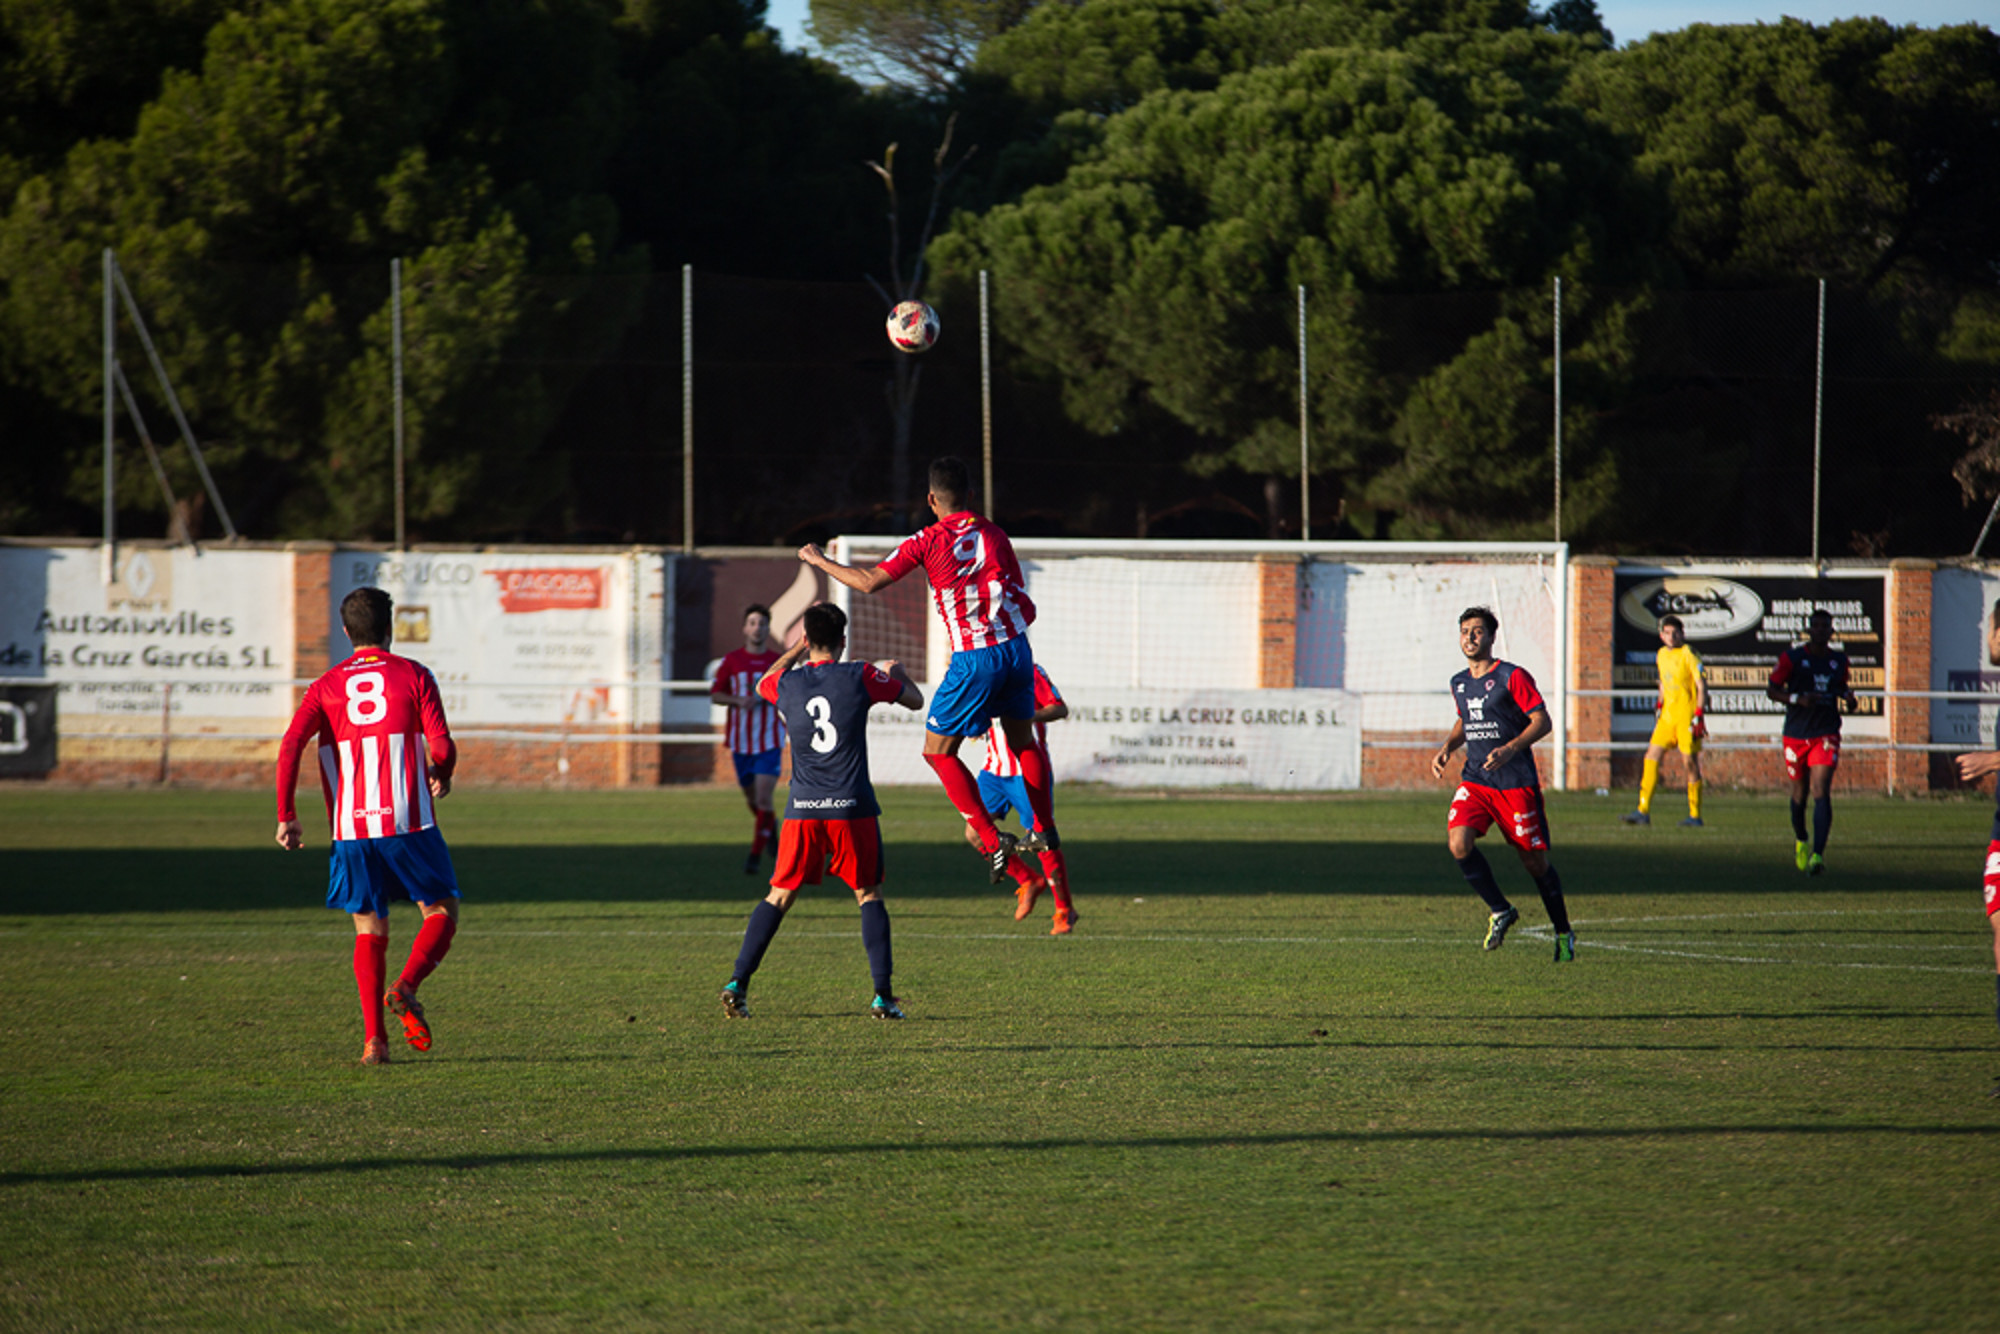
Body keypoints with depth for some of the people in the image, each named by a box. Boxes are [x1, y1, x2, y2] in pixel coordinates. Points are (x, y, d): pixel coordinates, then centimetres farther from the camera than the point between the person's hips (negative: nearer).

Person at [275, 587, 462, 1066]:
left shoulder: (326, 687, 8)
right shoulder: (412, 676, 1)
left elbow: (291, 744, -6)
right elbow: (441, 746, -6)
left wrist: (286, 815, -4)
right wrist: (441, 776, 17)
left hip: (352, 829, 3)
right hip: (409, 821, -3)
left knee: (369, 931, 11)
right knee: (442, 912, 13)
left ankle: (373, 1038, -2)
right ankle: (405, 987, -15)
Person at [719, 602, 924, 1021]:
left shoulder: (786, 684, 3)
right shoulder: (860, 677, -4)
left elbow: (763, 684, 30)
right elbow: (915, 700, 11)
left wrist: (798, 647, 37)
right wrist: (896, 671, 31)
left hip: (802, 810, 2)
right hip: (852, 808, -2)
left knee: (779, 896, 9)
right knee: (869, 895, 8)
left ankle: (738, 984, 1)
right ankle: (883, 995, 0)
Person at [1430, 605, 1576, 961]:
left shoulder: (1512, 677, -8)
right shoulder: (1459, 684, 11)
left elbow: (1542, 721, -11)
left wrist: (1510, 749, -25)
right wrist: (1446, 748, 10)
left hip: (1516, 782, -5)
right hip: (1475, 780, 5)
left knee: (1535, 861, 1)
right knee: (1458, 843, -19)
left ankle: (1563, 933, 20)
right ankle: (1500, 911, 1)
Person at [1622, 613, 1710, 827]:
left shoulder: (1689, 655, -9)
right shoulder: (1662, 655, 12)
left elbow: (1702, 685, -10)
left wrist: (1699, 715, -16)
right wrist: (1660, 706, 21)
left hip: (1687, 715, -7)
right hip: (1668, 715, 7)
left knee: (1690, 762, -3)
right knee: (1652, 756, -2)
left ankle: (1695, 816, 6)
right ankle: (1643, 812, -2)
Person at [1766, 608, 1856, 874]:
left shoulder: (1839, 661, 7)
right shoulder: (1792, 657, -3)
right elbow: (1772, 689, -1)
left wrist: (1848, 696, -1)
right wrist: (1797, 699, -19)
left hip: (1826, 735, 0)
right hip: (1796, 735, 0)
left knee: (1821, 792, -15)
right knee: (1799, 793, 11)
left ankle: (1817, 854, -23)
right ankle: (1800, 841, 39)